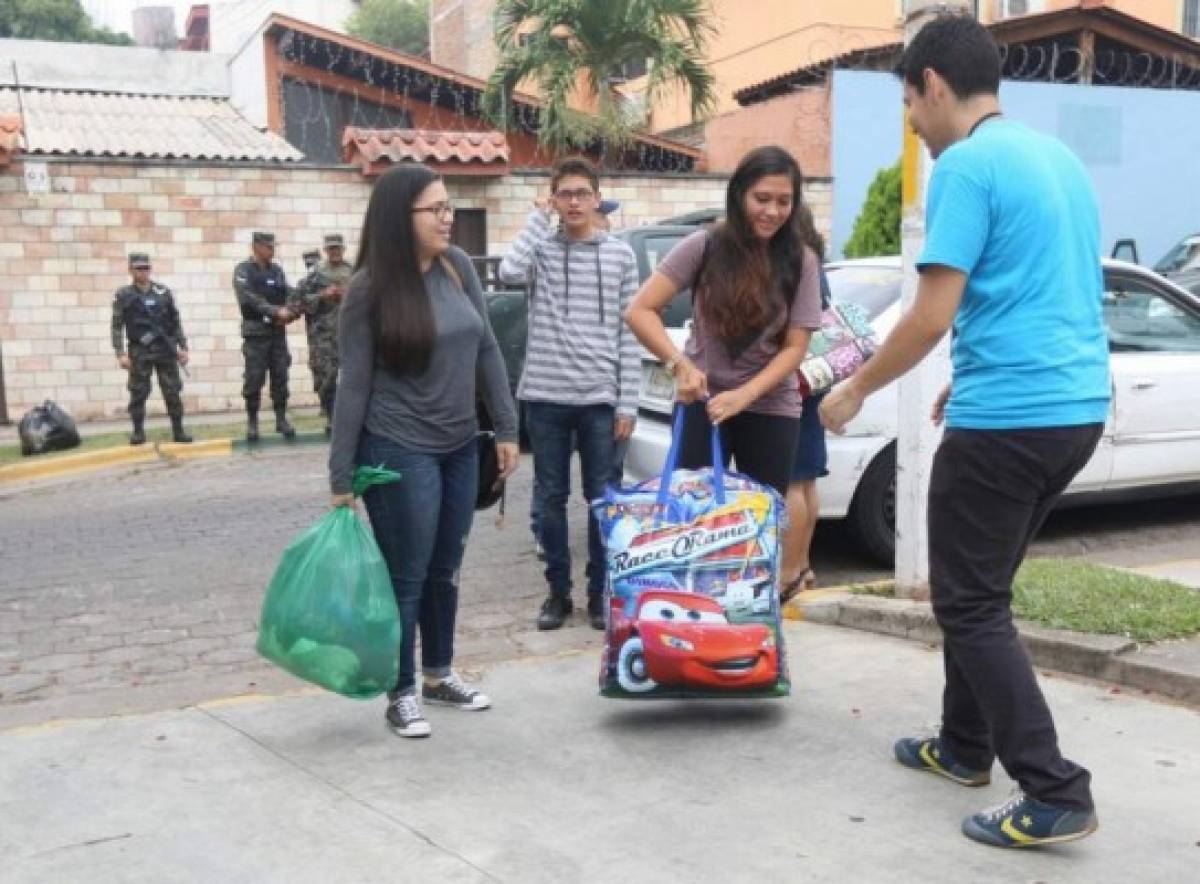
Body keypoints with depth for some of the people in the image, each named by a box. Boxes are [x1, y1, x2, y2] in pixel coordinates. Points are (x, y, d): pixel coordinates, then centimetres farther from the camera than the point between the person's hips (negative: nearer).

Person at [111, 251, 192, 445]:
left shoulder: (164, 292, 7)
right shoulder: (123, 295, 0)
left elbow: (175, 322, 10)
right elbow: (117, 327, -1)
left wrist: (183, 347, 5)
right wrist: (121, 354, -9)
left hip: (166, 350, 2)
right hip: (139, 352, -2)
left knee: (172, 392, 2)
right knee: (138, 393, 0)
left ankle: (178, 431, 9)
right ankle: (138, 432, 10)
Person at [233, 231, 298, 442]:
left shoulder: (277, 270, 13)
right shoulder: (243, 270, -3)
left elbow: (288, 294, 7)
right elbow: (249, 299, -16)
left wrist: (289, 311, -14)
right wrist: (276, 312, -21)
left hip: (278, 333, 4)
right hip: (256, 333, -4)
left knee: (280, 377, 3)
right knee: (254, 379, -2)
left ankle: (281, 419, 11)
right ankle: (252, 422, 6)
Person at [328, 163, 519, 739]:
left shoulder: (458, 267, 2)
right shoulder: (370, 287, -11)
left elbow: (487, 351, 9)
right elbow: (354, 383, -9)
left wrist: (506, 429, 7)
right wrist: (342, 476, -9)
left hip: (460, 448, 5)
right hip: (399, 452, -5)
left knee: (445, 570, 17)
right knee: (406, 577, 4)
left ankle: (439, 675, 34)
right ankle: (401, 694, 19)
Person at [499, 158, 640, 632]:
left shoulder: (620, 254, 5)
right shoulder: (540, 248, 4)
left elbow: (629, 333, 3)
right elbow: (509, 272, -20)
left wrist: (627, 403, -2)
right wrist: (538, 220, -8)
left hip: (598, 398, 0)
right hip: (545, 396, 0)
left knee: (602, 499, 7)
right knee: (551, 498, 9)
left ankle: (600, 591, 20)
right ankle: (558, 590, 21)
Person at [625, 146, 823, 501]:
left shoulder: (801, 261, -4)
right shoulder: (705, 246, -7)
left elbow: (795, 347, -6)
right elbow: (640, 311, -9)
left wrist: (744, 395, -19)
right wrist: (679, 363, -23)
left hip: (771, 409, 1)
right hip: (701, 403, -1)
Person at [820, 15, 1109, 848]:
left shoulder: (966, 166, -12)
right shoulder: (1060, 157, 15)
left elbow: (933, 316, -16)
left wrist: (854, 390, -2)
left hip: (1008, 418, -9)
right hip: (1077, 407, 9)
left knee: (970, 605, 1)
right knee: (979, 589, 21)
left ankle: (1056, 794, 0)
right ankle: (965, 746, 32)